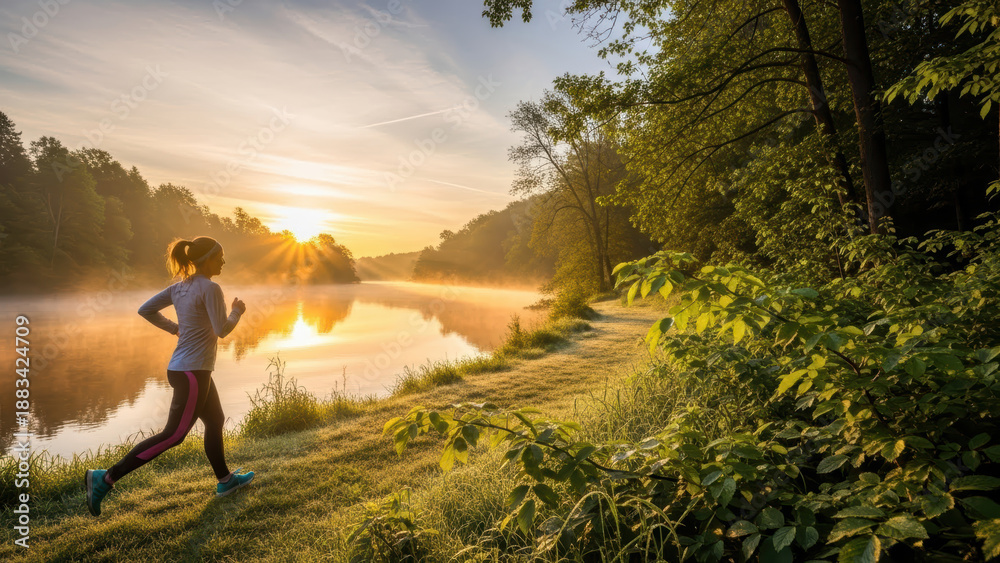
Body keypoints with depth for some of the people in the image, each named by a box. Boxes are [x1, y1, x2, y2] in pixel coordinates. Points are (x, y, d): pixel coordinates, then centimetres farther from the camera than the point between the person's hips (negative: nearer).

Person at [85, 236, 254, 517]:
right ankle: (106, 477, 2)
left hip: (184, 368, 10)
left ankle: (225, 480, 30)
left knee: (215, 421, 18)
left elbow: (146, 310, 11)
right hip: (192, 372, -10)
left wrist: (174, 328, 17)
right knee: (173, 435, -2)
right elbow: (222, 330, -18)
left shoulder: (180, 286, 8)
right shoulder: (210, 288, -16)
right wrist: (237, 311, 0)